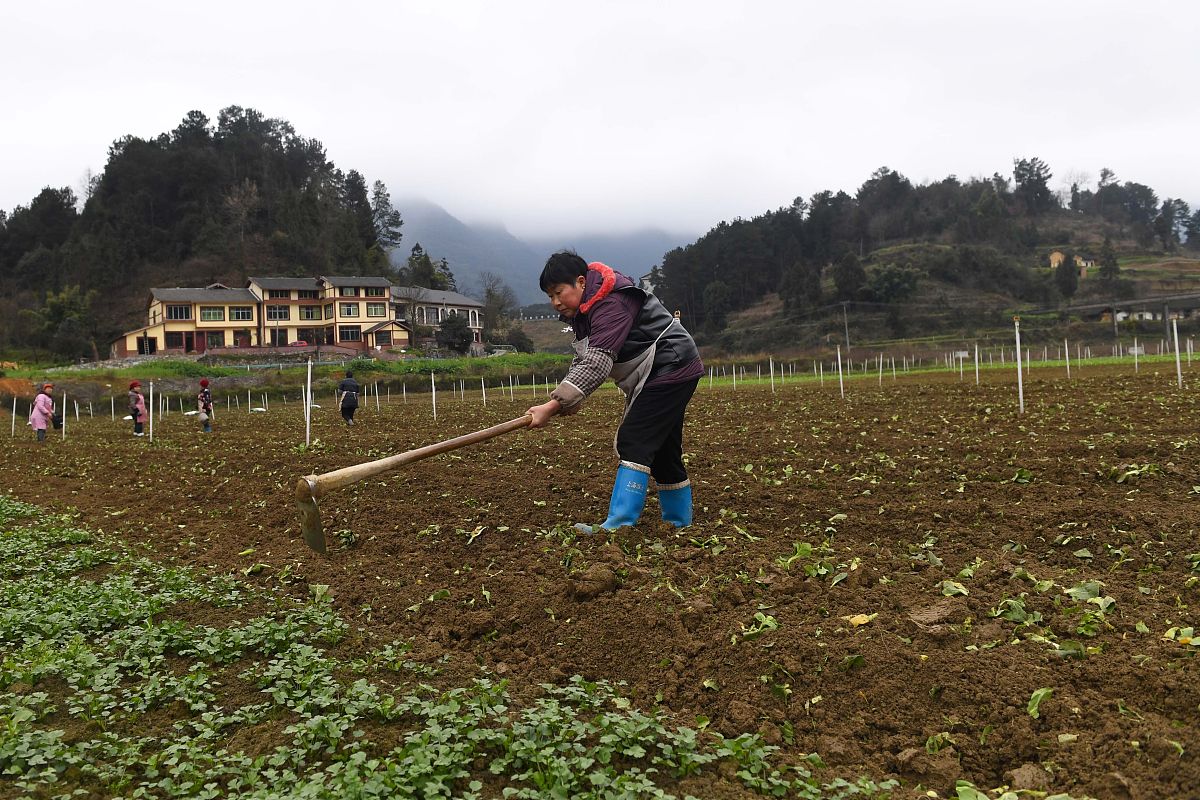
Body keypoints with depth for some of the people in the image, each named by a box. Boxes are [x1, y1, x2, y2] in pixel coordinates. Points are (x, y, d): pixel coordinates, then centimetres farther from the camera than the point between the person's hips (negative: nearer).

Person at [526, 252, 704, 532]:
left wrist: (553, 406, -40)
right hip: (653, 378, 11)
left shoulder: (611, 305, -25)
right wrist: (565, 400, -11)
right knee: (661, 448, 15)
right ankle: (679, 521, 26)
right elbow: (582, 361, 6)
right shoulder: (585, 310, 8)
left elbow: (597, 363, -35)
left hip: (671, 370, -10)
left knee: (634, 442, -17)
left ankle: (619, 525, -20)